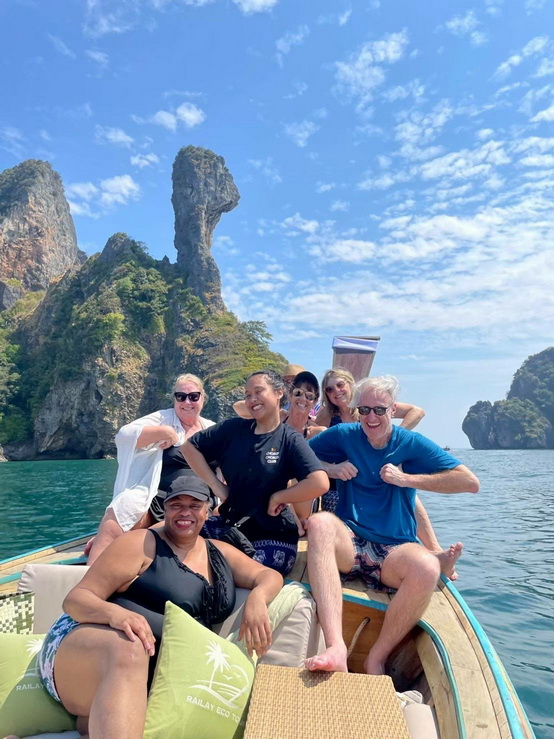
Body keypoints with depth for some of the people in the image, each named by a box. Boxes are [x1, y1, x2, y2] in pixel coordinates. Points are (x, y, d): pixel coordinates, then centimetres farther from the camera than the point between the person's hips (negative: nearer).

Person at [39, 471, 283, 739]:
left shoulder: (220, 553, 14)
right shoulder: (141, 544, -4)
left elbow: (269, 575, 11)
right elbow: (76, 599, -7)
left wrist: (256, 599, -14)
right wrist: (115, 613, -31)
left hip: (154, 682, 5)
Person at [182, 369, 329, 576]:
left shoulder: (290, 439, -10)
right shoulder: (233, 428, 0)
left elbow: (319, 483, -23)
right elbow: (190, 447, 6)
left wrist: (277, 497, -14)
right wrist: (215, 485, -1)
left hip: (273, 535, -3)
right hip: (230, 523, 4)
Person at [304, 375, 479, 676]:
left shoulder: (411, 443, 3)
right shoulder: (343, 435, 6)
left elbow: (470, 482, -3)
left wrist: (407, 478, -9)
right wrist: (331, 468, -6)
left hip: (394, 551, 0)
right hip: (348, 545, 1)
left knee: (427, 567, -34)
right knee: (320, 522, -33)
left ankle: (376, 659, -13)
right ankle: (335, 648, -40)